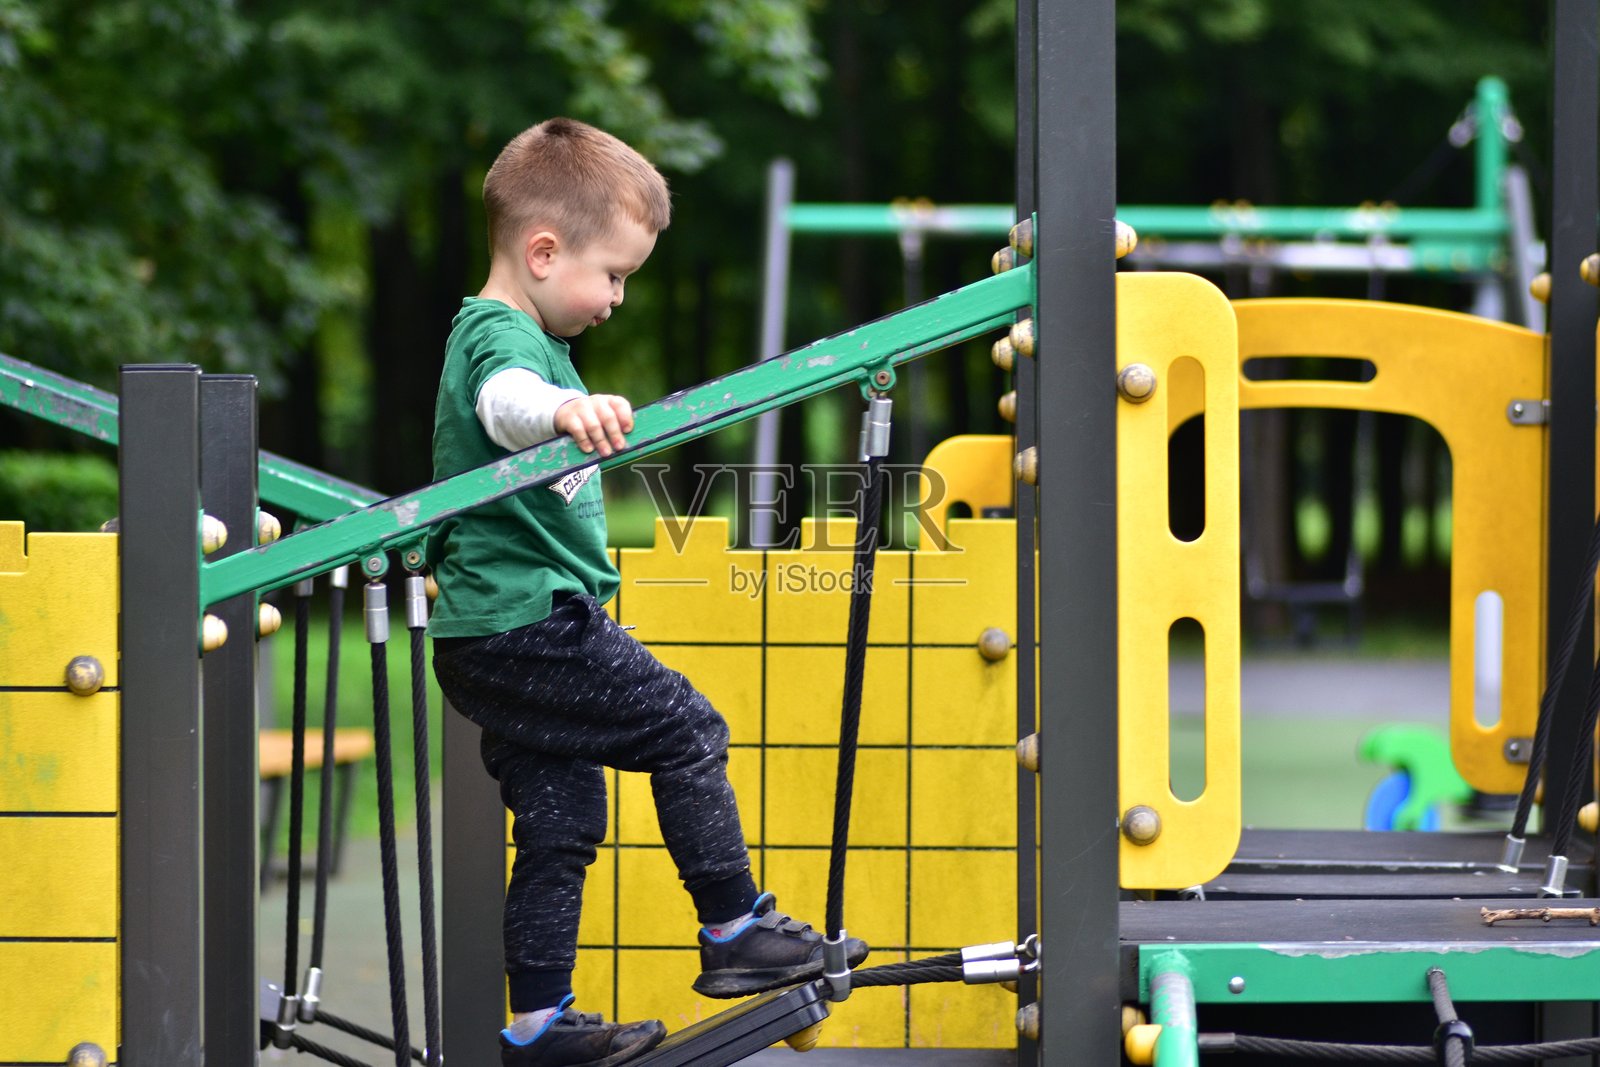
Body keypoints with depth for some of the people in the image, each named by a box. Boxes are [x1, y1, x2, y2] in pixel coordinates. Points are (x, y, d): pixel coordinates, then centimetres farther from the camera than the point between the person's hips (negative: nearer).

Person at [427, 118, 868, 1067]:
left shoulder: (496, 333, 19)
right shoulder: (503, 335, -15)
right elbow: (505, 399, -40)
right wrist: (566, 410, -61)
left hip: (490, 643, 11)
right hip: (533, 624, -11)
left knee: (561, 825, 11)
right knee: (688, 732, -3)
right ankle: (736, 932, 4)